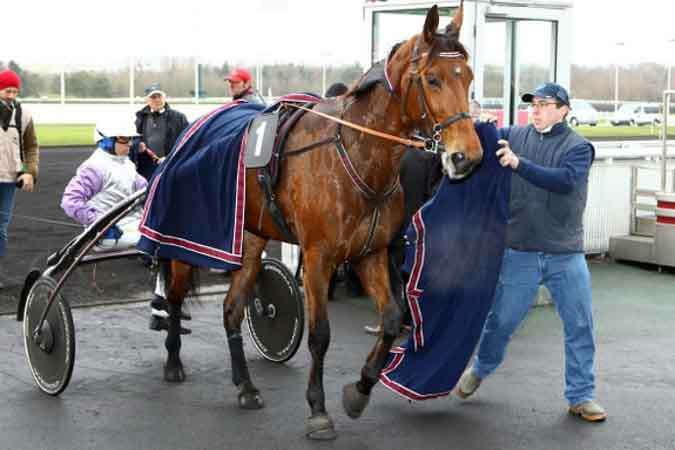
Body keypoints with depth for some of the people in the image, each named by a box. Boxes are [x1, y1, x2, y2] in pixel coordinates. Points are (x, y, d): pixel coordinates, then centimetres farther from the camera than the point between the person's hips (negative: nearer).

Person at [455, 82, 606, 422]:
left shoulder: (578, 147, -4)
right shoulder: (514, 136, 3)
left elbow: (566, 180, -23)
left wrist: (519, 164, -32)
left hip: (566, 256, 0)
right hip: (520, 252, 1)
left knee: (580, 326, 3)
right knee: (501, 320, 10)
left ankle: (581, 396, 17)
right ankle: (480, 369, 37)